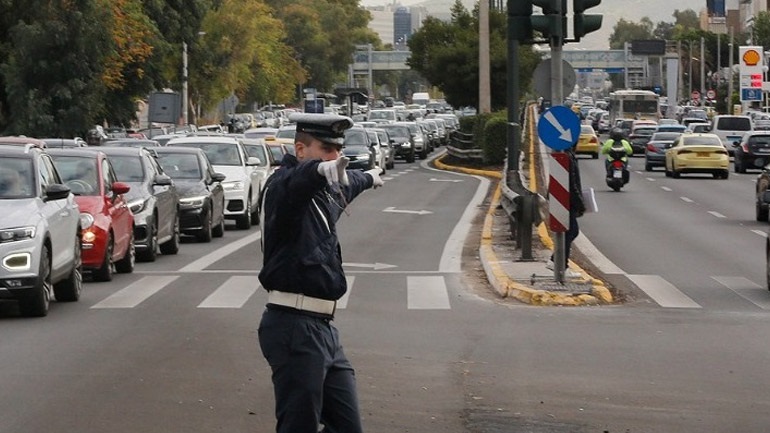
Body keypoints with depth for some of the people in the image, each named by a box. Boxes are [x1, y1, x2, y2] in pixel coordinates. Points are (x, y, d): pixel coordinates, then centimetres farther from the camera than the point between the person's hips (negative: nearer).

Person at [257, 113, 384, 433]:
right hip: (294, 327, -9)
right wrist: (321, 170, -58)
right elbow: (294, 183, -36)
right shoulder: (284, 186, -10)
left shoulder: (326, 192, 18)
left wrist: (368, 178, 64)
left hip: (322, 328, 9)